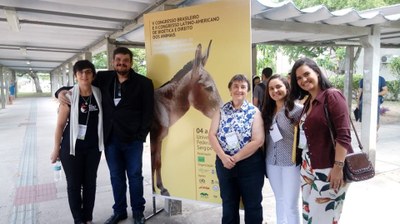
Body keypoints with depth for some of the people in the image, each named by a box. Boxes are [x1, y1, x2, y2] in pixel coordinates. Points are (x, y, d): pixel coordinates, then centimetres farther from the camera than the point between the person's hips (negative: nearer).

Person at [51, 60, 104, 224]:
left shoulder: (99, 94, -2)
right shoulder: (69, 96, -9)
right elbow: (60, 124, -4)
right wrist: (56, 149, -2)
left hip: (93, 147, 2)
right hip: (72, 147, -2)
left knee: (90, 183, 12)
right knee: (74, 184, 7)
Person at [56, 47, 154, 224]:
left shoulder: (143, 83, -4)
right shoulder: (104, 78, 5)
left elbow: (148, 112, -5)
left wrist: (141, 136, -10)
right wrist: (62, 91, -2)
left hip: (132, 139, -3)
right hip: (110, 139, 3)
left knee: (135, 176, 8)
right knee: (116, 177, 15)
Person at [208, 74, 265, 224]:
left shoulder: (254, 112, -6)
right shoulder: (221, 110, 2)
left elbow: (258, 140, -15)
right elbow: (212, 135, -2)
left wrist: (235, 158, -16)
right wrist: (223, 157, -16)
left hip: (250, 165, -2)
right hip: (224, 163, 3)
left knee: (252, 205, 14)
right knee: (228, 204, 19)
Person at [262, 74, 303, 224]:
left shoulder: (298, 110, -12)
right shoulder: (267, 111, 7)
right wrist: (266, 159, 10)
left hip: (291, 162, -5)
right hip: (272, 162, 5)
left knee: (290, 204, 5)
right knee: (279, 200, 21)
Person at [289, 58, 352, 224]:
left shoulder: (332, 95, -12)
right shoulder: (308, 102, 12)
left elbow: (343, 135, -18)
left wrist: (338, 167, -22)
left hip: (330, 169, -7)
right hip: (308, 167, 7)